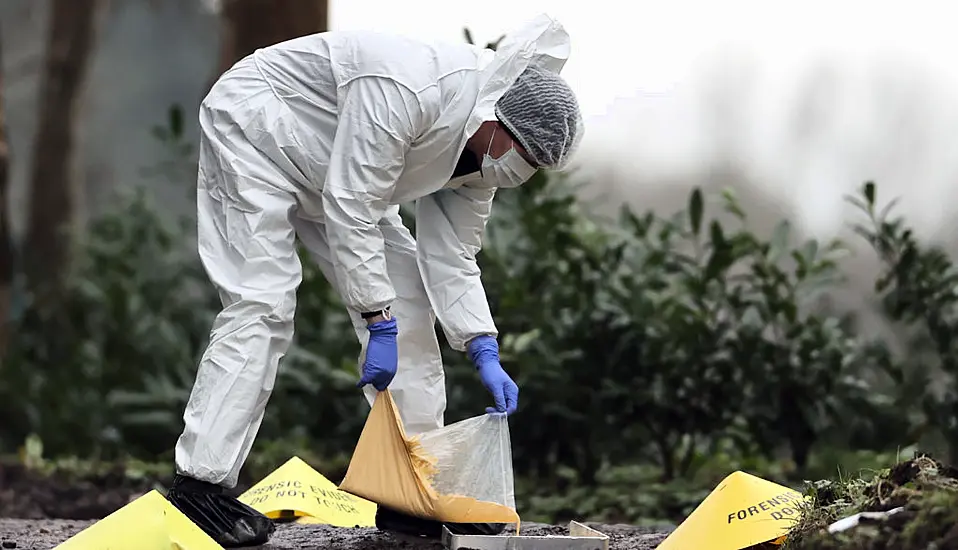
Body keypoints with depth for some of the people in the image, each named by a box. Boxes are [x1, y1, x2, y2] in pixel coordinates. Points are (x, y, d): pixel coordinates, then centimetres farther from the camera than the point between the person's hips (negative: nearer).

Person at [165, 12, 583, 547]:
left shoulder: (481, 151, -10)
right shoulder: (404, 89, -38)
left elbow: (451, 257, -3)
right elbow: (349, 211, -35)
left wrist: (485, 354, -12)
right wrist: (380, 324, -32)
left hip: (338, 171, 9)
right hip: (253, 127, -9)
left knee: (406, 297, 1)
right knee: (262, 306, -19)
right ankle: (197, 485, -19)